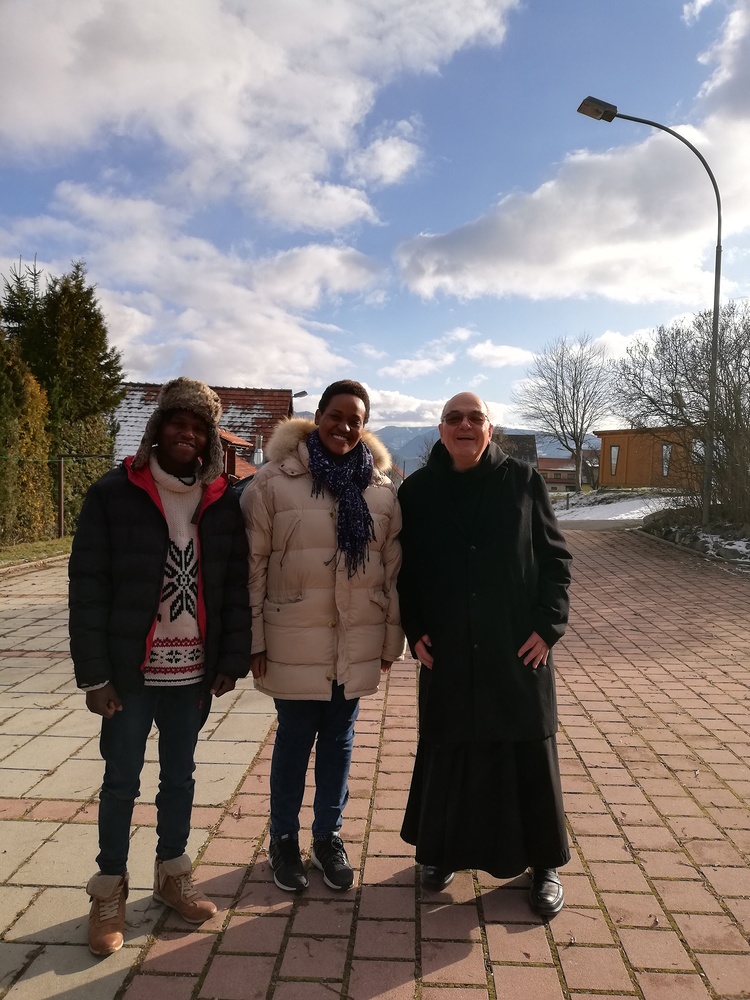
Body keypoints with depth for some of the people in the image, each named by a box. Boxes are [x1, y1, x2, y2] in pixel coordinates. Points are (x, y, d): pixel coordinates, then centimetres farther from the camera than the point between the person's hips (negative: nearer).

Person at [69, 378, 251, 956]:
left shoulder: (223, 503, 1)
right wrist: (94, 673, -11)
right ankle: (110, 890, 30)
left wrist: (232, 659, -2)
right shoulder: (114, 494, -8)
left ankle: (173, 875, 37)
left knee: (180, 776, 17)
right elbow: (89, 588, -8)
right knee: (121, 780, 11)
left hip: (193, 671, 3)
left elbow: (237, 585, 3)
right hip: (130, 671, -2)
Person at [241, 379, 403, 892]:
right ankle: (285, 839, 34)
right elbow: (253, 563, -5)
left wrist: (391, 637, 7)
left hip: (358, 643, 3)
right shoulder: (274, 481, -7)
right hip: (295, 642, -3)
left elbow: (393, 567, 6)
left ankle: (328, 835, 37)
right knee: (295, 740, 11)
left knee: (339, 740, 16)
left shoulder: (381, 487, 3)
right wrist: (253, 637, -5)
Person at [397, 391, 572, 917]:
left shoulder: (523, 480, -4)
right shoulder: (418, 490, 0)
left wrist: (548, 625, -8)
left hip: (520, 647, -1)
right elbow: (404, 569, 6)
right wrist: (414, 630, -2)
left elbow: (557, 557, 0)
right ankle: (442, 849, 34)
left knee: (530, 753, 9)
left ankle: (545, 863, 29)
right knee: (447, 751, 11)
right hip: (447, 652, 1)